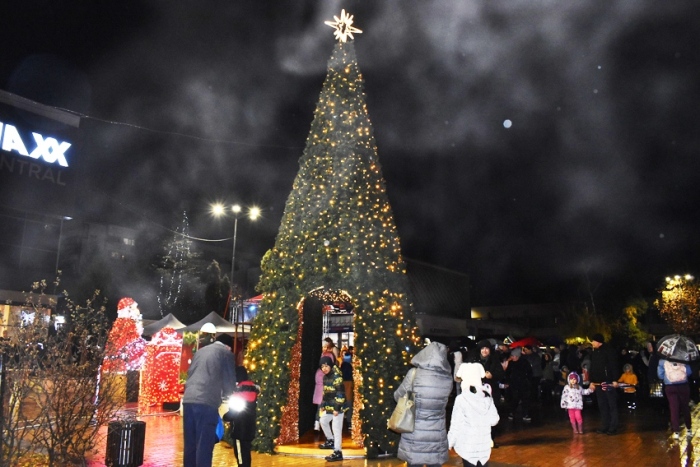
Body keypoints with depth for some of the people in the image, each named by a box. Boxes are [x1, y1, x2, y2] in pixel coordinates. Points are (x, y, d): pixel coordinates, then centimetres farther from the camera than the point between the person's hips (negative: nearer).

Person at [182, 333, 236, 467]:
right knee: (204, 445, -2)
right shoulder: (226, 353, 6)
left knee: (190, 443, 12)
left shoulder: (200, 351, 24)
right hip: (206, 402, -6)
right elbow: (230, 381, 6)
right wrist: (224, 395, 26)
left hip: (188, 399, 6)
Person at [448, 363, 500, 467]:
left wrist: (449, 443, -1)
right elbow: (494, 420, 5)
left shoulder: (462, 399, -15)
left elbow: (456, 425, -12)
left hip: (468, 446, -4)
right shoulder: (487, 397, -2)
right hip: (485, 444, 4)